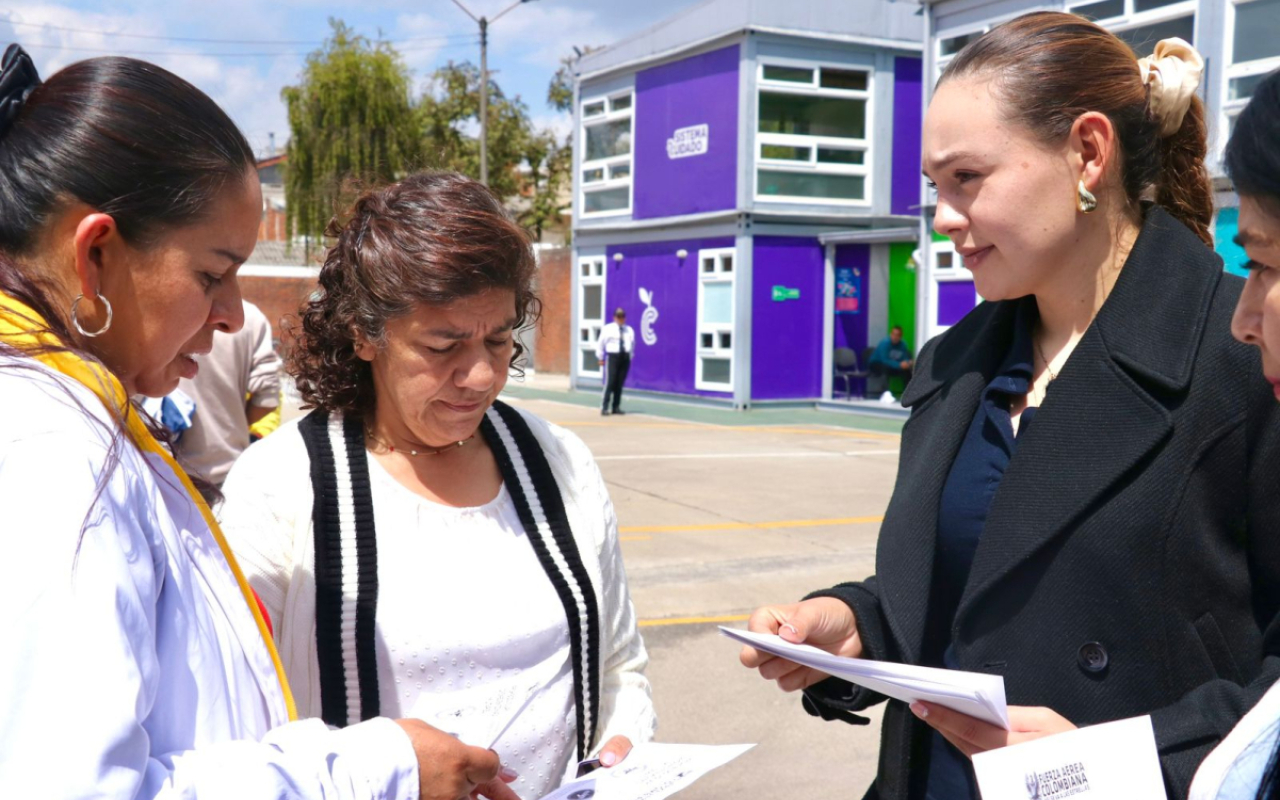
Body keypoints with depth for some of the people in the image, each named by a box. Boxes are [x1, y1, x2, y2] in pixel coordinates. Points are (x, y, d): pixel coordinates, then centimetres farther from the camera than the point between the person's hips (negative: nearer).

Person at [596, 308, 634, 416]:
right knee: (610, 382, -12)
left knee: (620, 383, 6)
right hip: (612, 357, -4)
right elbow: (600, 344, 6)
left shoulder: (629, 330, 10)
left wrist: (630, 356, 13)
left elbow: (632, 344, 19)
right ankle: (604, 407, -11)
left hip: (625, 357, 4)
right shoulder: (608, 329, 2)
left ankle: (615, 407, 13)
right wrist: (601, 358, 6)